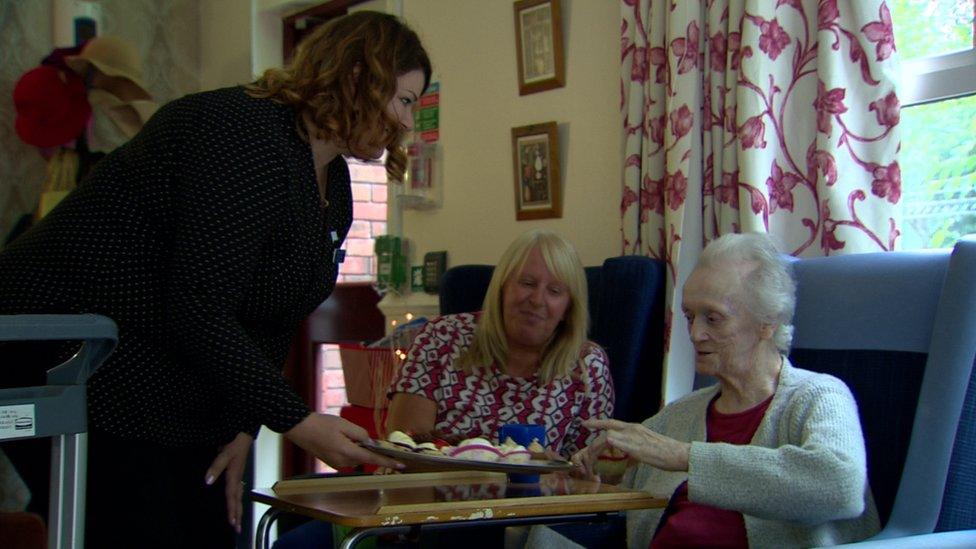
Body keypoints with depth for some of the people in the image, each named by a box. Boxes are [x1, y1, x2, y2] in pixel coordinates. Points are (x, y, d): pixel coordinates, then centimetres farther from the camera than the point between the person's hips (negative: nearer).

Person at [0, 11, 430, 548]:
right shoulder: (244, 136, -22)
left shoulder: (334, 186, 8)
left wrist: (243, 428, 1)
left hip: (177, 401, 9)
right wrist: (297, 422, -24)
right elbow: (197, 311, -27)